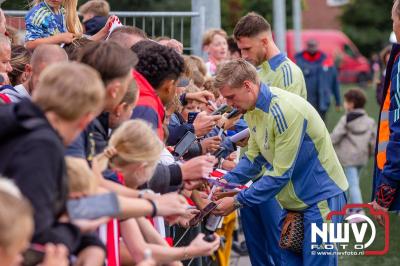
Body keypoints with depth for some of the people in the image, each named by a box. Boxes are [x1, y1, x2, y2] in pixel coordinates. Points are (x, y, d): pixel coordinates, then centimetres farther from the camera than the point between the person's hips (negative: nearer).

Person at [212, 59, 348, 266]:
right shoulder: (252, 109, 3)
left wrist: (237, 202, -21)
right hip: (294, 200, 9)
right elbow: (253, 158, 11)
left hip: (321, 196, -9)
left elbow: (280, 174, -25)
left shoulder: (285, 110, -26)